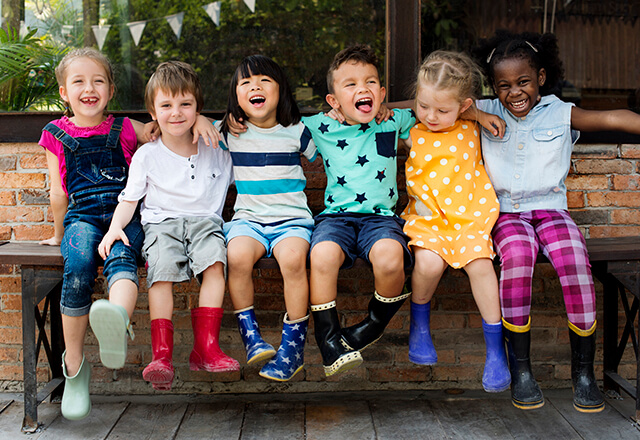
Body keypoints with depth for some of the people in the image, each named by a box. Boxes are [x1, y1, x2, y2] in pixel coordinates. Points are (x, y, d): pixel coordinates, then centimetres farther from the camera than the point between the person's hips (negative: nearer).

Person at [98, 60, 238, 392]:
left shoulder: (216, 151, 14)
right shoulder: (146, 155, 9)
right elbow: (129, 199, 7)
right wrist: (115, 226, -9)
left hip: (205, 220, 1)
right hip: (161, 222, -1)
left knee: (215, 260, -32)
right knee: (162, 268, -31)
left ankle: (206, 347, -29)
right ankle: (162, 355, -31)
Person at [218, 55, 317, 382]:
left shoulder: (296, 131, 7)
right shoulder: (228, 133, 9)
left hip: (293, 218, -1)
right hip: (248, 218, 1)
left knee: (292, 257, -33)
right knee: (237, 255, -32)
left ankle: (293, 345, -19)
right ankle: (250, 334, -15)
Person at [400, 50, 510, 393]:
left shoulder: (471, 130, 7)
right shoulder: (413, 133, 3)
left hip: (469, 216, 0)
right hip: (428, 217, 0)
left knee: (479, 261, -26)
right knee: (428, 262, -29)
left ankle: (495, 348, -10)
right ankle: (419, 325, 2)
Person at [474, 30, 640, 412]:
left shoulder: (560, 114, 7)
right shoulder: (486, 113, 10)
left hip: (551, 209, 1)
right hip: (506, 213, 0)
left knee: (574, 256, -29)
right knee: (518, 253, -33)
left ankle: (584, 370, -15)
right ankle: (520, 369, -23)